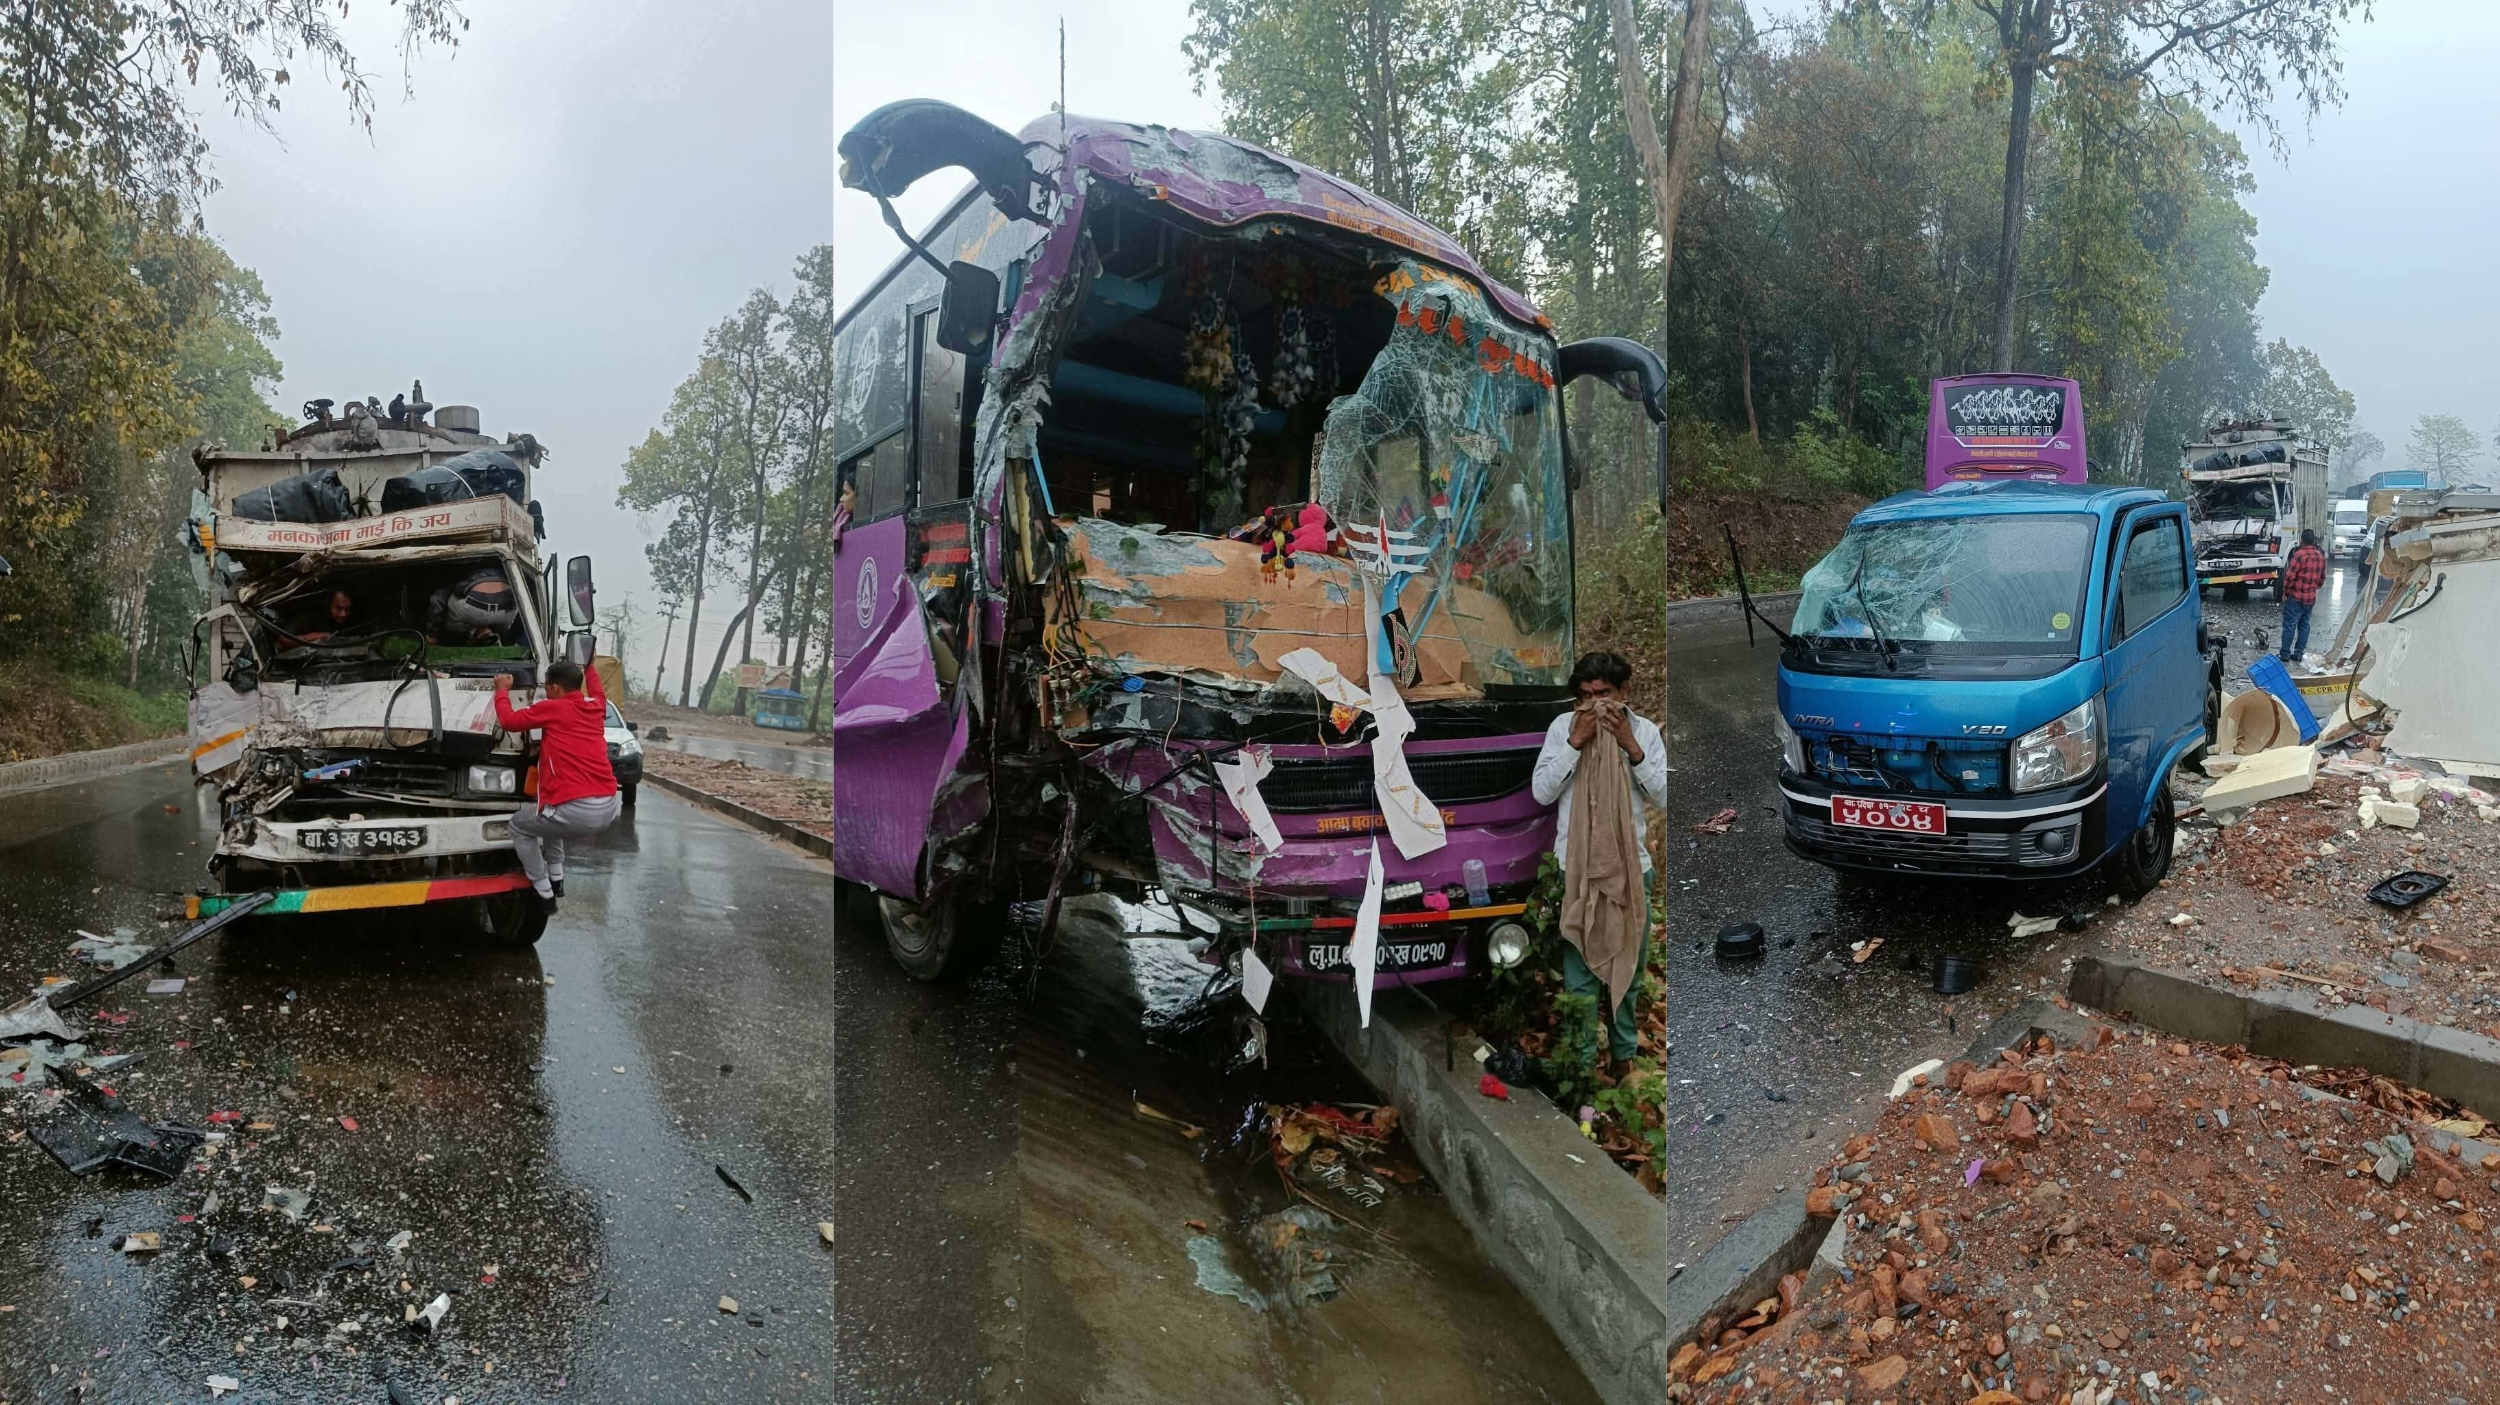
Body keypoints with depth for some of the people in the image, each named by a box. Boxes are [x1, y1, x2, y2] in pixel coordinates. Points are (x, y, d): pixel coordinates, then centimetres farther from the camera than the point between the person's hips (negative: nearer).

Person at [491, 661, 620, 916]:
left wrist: (502, 690, 23)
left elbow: (508, 720, 7)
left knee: (519, 824, 23)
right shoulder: (596, 707, 15)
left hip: (577, 811, -7)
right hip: (609, 808, 7)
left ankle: (545, 895, 19)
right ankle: (556, 878, 38)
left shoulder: (552, 708, -1)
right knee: (549, 813, 38)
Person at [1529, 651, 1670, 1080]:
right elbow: (1541, 792, -11)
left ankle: (1624, 1053, 31)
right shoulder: (1563, 726, -5)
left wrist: (1631, 746, -16)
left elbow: (1663, 798, -6)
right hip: (1576, 866, -2)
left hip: (1631, 866, 2)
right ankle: (1582, 1060, 17)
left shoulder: (1645, 730, -1)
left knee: (1629, 966, 15)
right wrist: (1575, 742, -18)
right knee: (1580, 973, 4)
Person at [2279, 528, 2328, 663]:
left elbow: (2290, 576, -17)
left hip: (2296, 597, -6)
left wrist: (2285, 592, -5)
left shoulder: (2299, 554, -16)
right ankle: (2298, 653, 14)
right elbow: (2322, 578, 14)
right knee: (2304, 625, 12)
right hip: (2311, 598, 6)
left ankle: (2285, 654, -1)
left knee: (2289, 626, -2)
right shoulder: (2321, 557, 6)